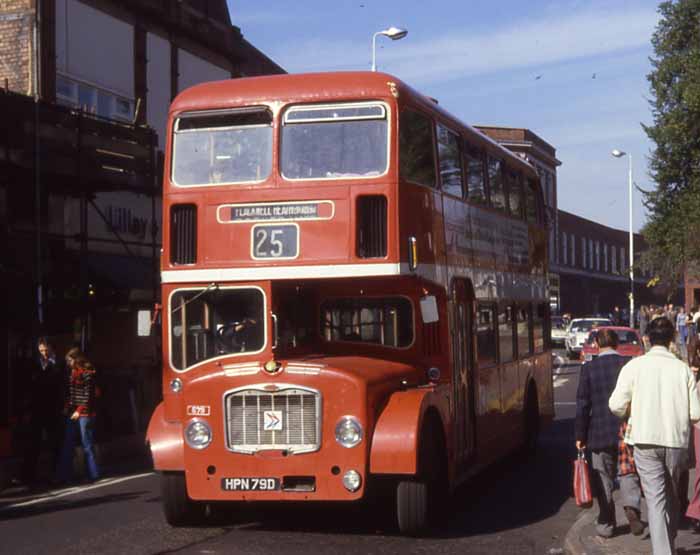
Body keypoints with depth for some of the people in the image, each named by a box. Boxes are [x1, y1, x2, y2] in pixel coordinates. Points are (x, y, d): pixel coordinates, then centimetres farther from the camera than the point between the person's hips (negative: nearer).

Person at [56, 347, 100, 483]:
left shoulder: (87, 373, -8)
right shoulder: (72, 373, 12)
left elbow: (88, 395, -12)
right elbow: (70, 393, 16)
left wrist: (79, 411, -16)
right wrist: (67, 407, 4)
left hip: (84, 413, -7)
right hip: (72, 413, 7)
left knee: (87, 446, -1)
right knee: (67, 446, 6)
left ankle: (93, 475, 8)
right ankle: (65, 476, 10)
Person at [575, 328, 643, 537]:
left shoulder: (589, 368, -6)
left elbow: (583, 404, -5)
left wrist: (580, 436, 3)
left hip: (601, 433, -1)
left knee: (604, 479, 10)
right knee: (629, 473, 12)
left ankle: (606, 524, 14)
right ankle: (632, 507, -14)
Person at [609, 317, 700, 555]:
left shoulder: (634, 366, -6)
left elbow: (616, 406, -7)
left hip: (646, 441, -2)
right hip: (677, 441, 2)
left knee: (656, 499, -2)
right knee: (672, 496, 21)